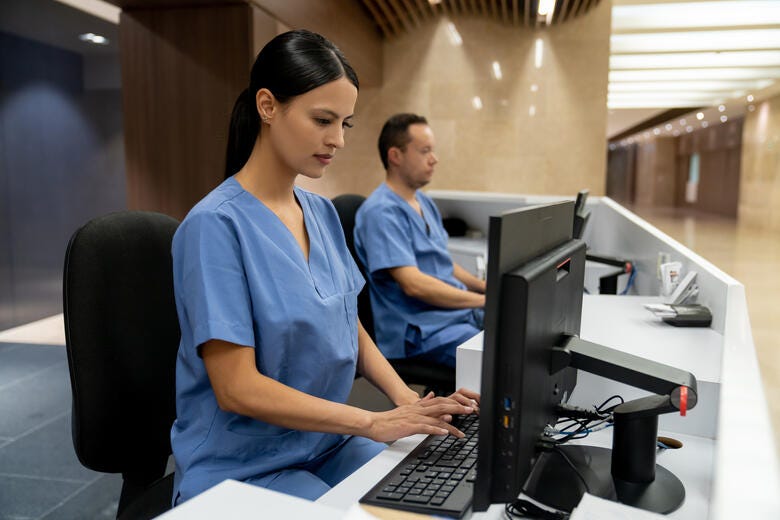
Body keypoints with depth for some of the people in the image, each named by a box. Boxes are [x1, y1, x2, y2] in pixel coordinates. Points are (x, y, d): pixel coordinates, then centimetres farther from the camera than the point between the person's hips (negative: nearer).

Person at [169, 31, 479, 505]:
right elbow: (237, 387, -21)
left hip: (327, 442, 6)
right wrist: (373, 422, -22)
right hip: (243, 467, -6)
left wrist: (406, 398, -8)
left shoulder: (323, 213, 2)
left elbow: (349, 326, 8)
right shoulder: (216, 225, -19)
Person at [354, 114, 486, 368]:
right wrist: (485, 300, -16)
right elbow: (414, 284, -22)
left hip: (462, 312, 9)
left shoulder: (425, 203, 15)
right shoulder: (381, 212, -15)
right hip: (422, 331, -9)